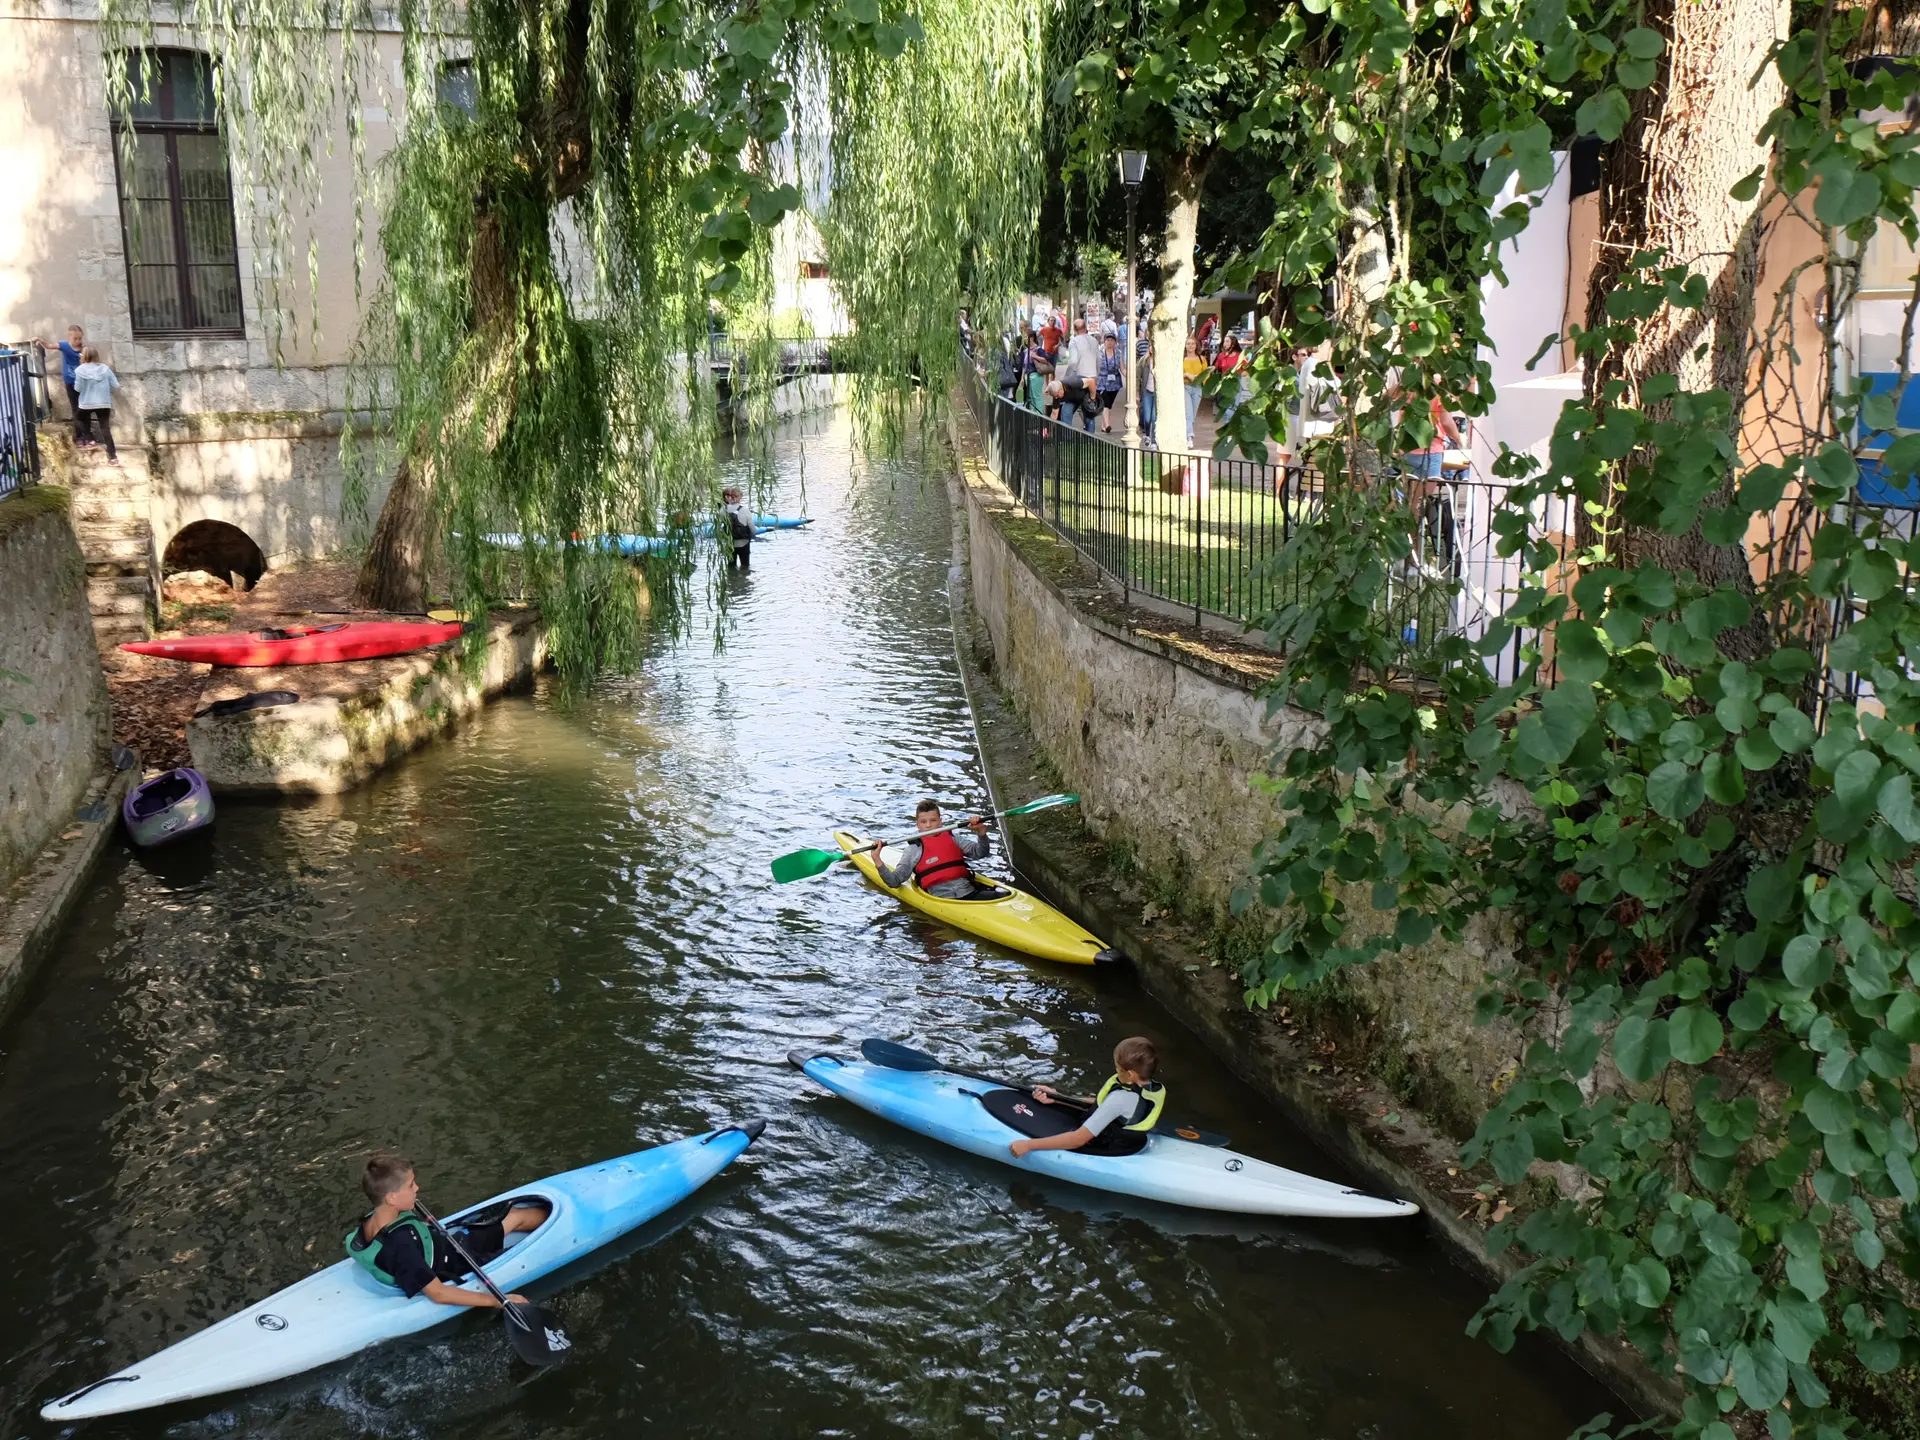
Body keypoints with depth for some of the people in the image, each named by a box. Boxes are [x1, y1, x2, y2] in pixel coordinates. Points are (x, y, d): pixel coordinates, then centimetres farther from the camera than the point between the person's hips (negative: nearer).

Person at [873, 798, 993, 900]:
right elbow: (895, 881, 5)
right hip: (942, 899, -3)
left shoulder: (953, 838, 19)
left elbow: (980, 853, 15)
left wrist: (981, 832, -2)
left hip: (970, 892, 4)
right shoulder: (913, 850, 10)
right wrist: (877, 861, -9)